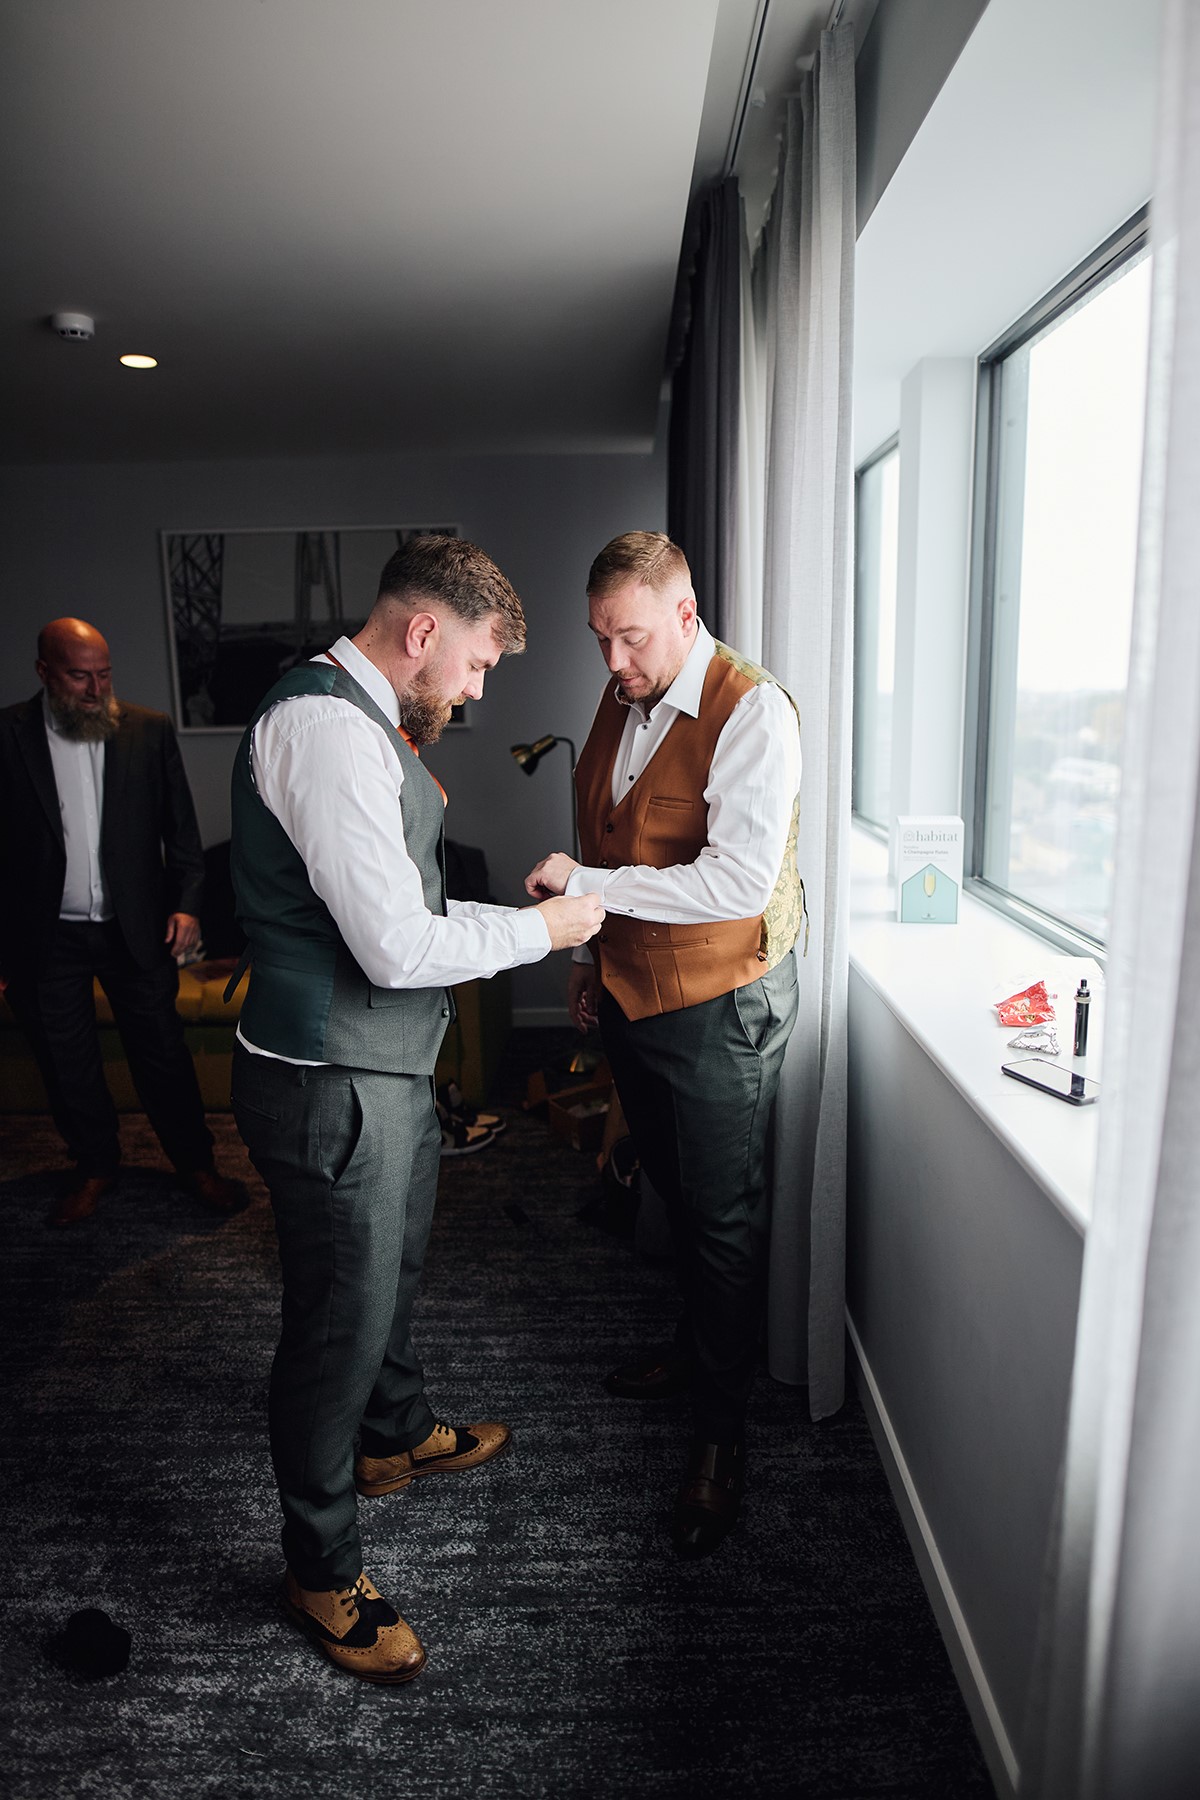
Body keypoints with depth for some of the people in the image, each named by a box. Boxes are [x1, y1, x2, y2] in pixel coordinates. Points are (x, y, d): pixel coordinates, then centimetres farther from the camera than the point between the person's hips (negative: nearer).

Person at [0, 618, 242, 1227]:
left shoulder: (149, 731, 0)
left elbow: (181, 827, 3)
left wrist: (186, 903, -6)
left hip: (136, 927, 0)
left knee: (163, 1052, 8)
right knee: (67, 1061, 13)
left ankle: (196, 1163, 25)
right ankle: (94, 1166, 33)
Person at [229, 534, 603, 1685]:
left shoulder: (364, 722, 12)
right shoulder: (325, 727, -23)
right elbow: (396, 947, -27)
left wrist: (499, 912, 8)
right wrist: (539, 929, -14)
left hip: (384, 1071, 11)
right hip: (333, 1087, -10)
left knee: (392, 1274, 28)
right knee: (339, 1320, 7)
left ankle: (397, 1436, 54)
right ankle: (322, 1573, 30)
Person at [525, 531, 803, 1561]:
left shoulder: (751, 712, -19)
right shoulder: (622, 702, 6)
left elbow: (741, 878, -28)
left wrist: (586, 881, -26)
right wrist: (595, 954, 17)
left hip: (721, 1006, -7)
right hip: (633, 995, 8)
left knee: (725, 1217, 6)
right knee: (676, 1193, 23)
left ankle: (721, 1432, 24)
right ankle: (696, 1349, 46)